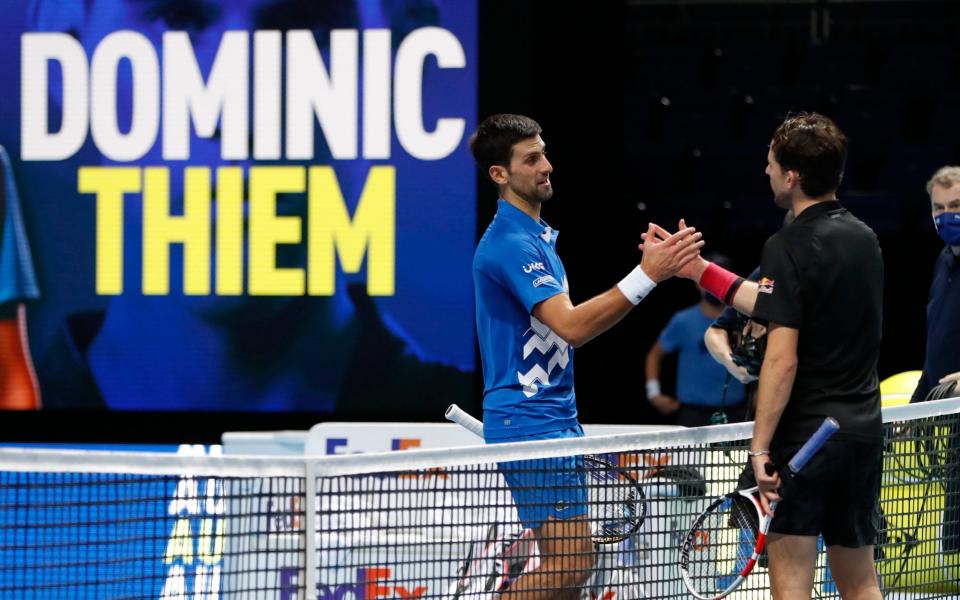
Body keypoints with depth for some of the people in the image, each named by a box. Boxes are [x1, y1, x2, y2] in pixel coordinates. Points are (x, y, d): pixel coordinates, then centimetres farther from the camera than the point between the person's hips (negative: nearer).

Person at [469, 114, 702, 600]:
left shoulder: (536, 235, 17)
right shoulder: (510, 243, -17)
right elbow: (571, 326, -26)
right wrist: (646, 276, -30)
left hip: (553, 417, 10)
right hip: (531, 423, -10)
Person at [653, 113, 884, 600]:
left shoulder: (789, 248, -14)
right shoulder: (863, 238, 10)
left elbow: (782, 358, -20)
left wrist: (760, 447, -18)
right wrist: (699, 270, 23)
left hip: (805, 436, -8)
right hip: (862, 432, 8)